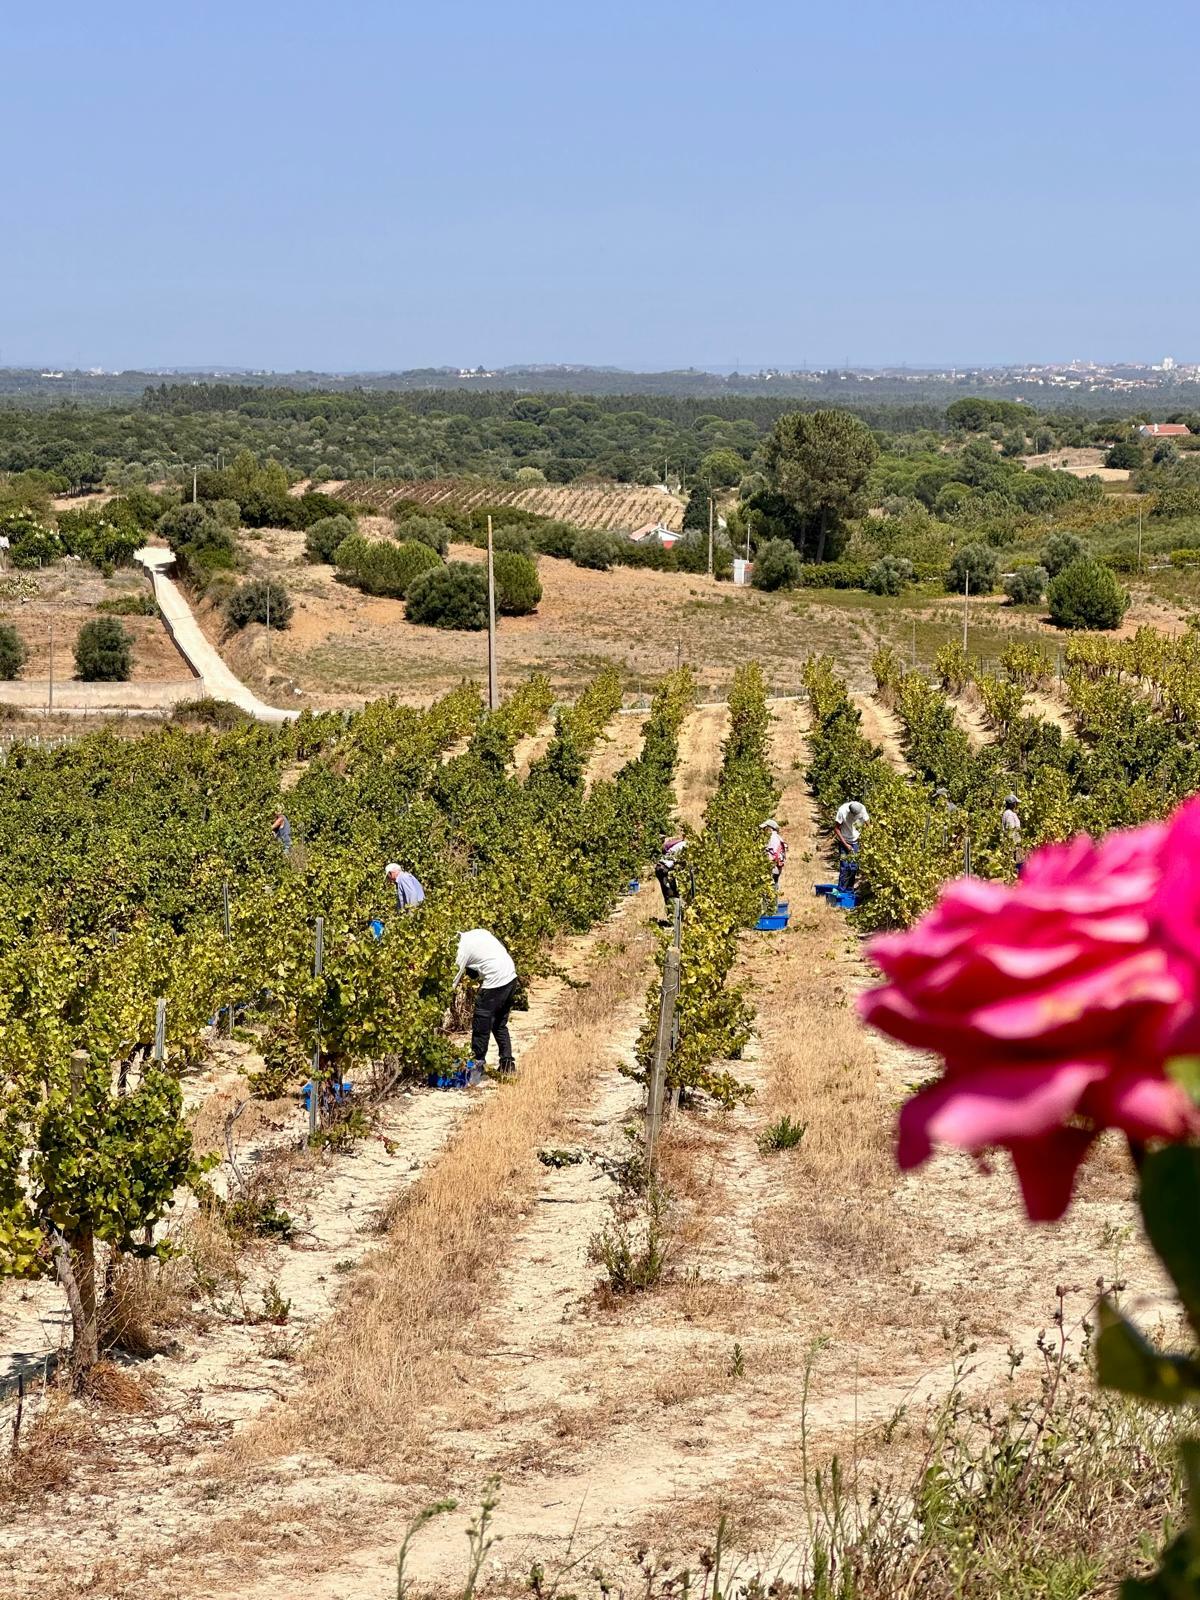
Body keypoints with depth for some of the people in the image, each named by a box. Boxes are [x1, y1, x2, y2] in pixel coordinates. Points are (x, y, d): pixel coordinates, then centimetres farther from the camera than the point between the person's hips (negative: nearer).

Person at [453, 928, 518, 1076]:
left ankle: (477, 1062, 12)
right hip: (511, 977, 9)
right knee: (500, 1025, 18)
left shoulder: (463, 948, -8)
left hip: (494, 983, -9)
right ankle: (508, 1064, 18)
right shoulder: (479, 932, 14)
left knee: (481, 1025, 5)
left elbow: (455, 980, -6)